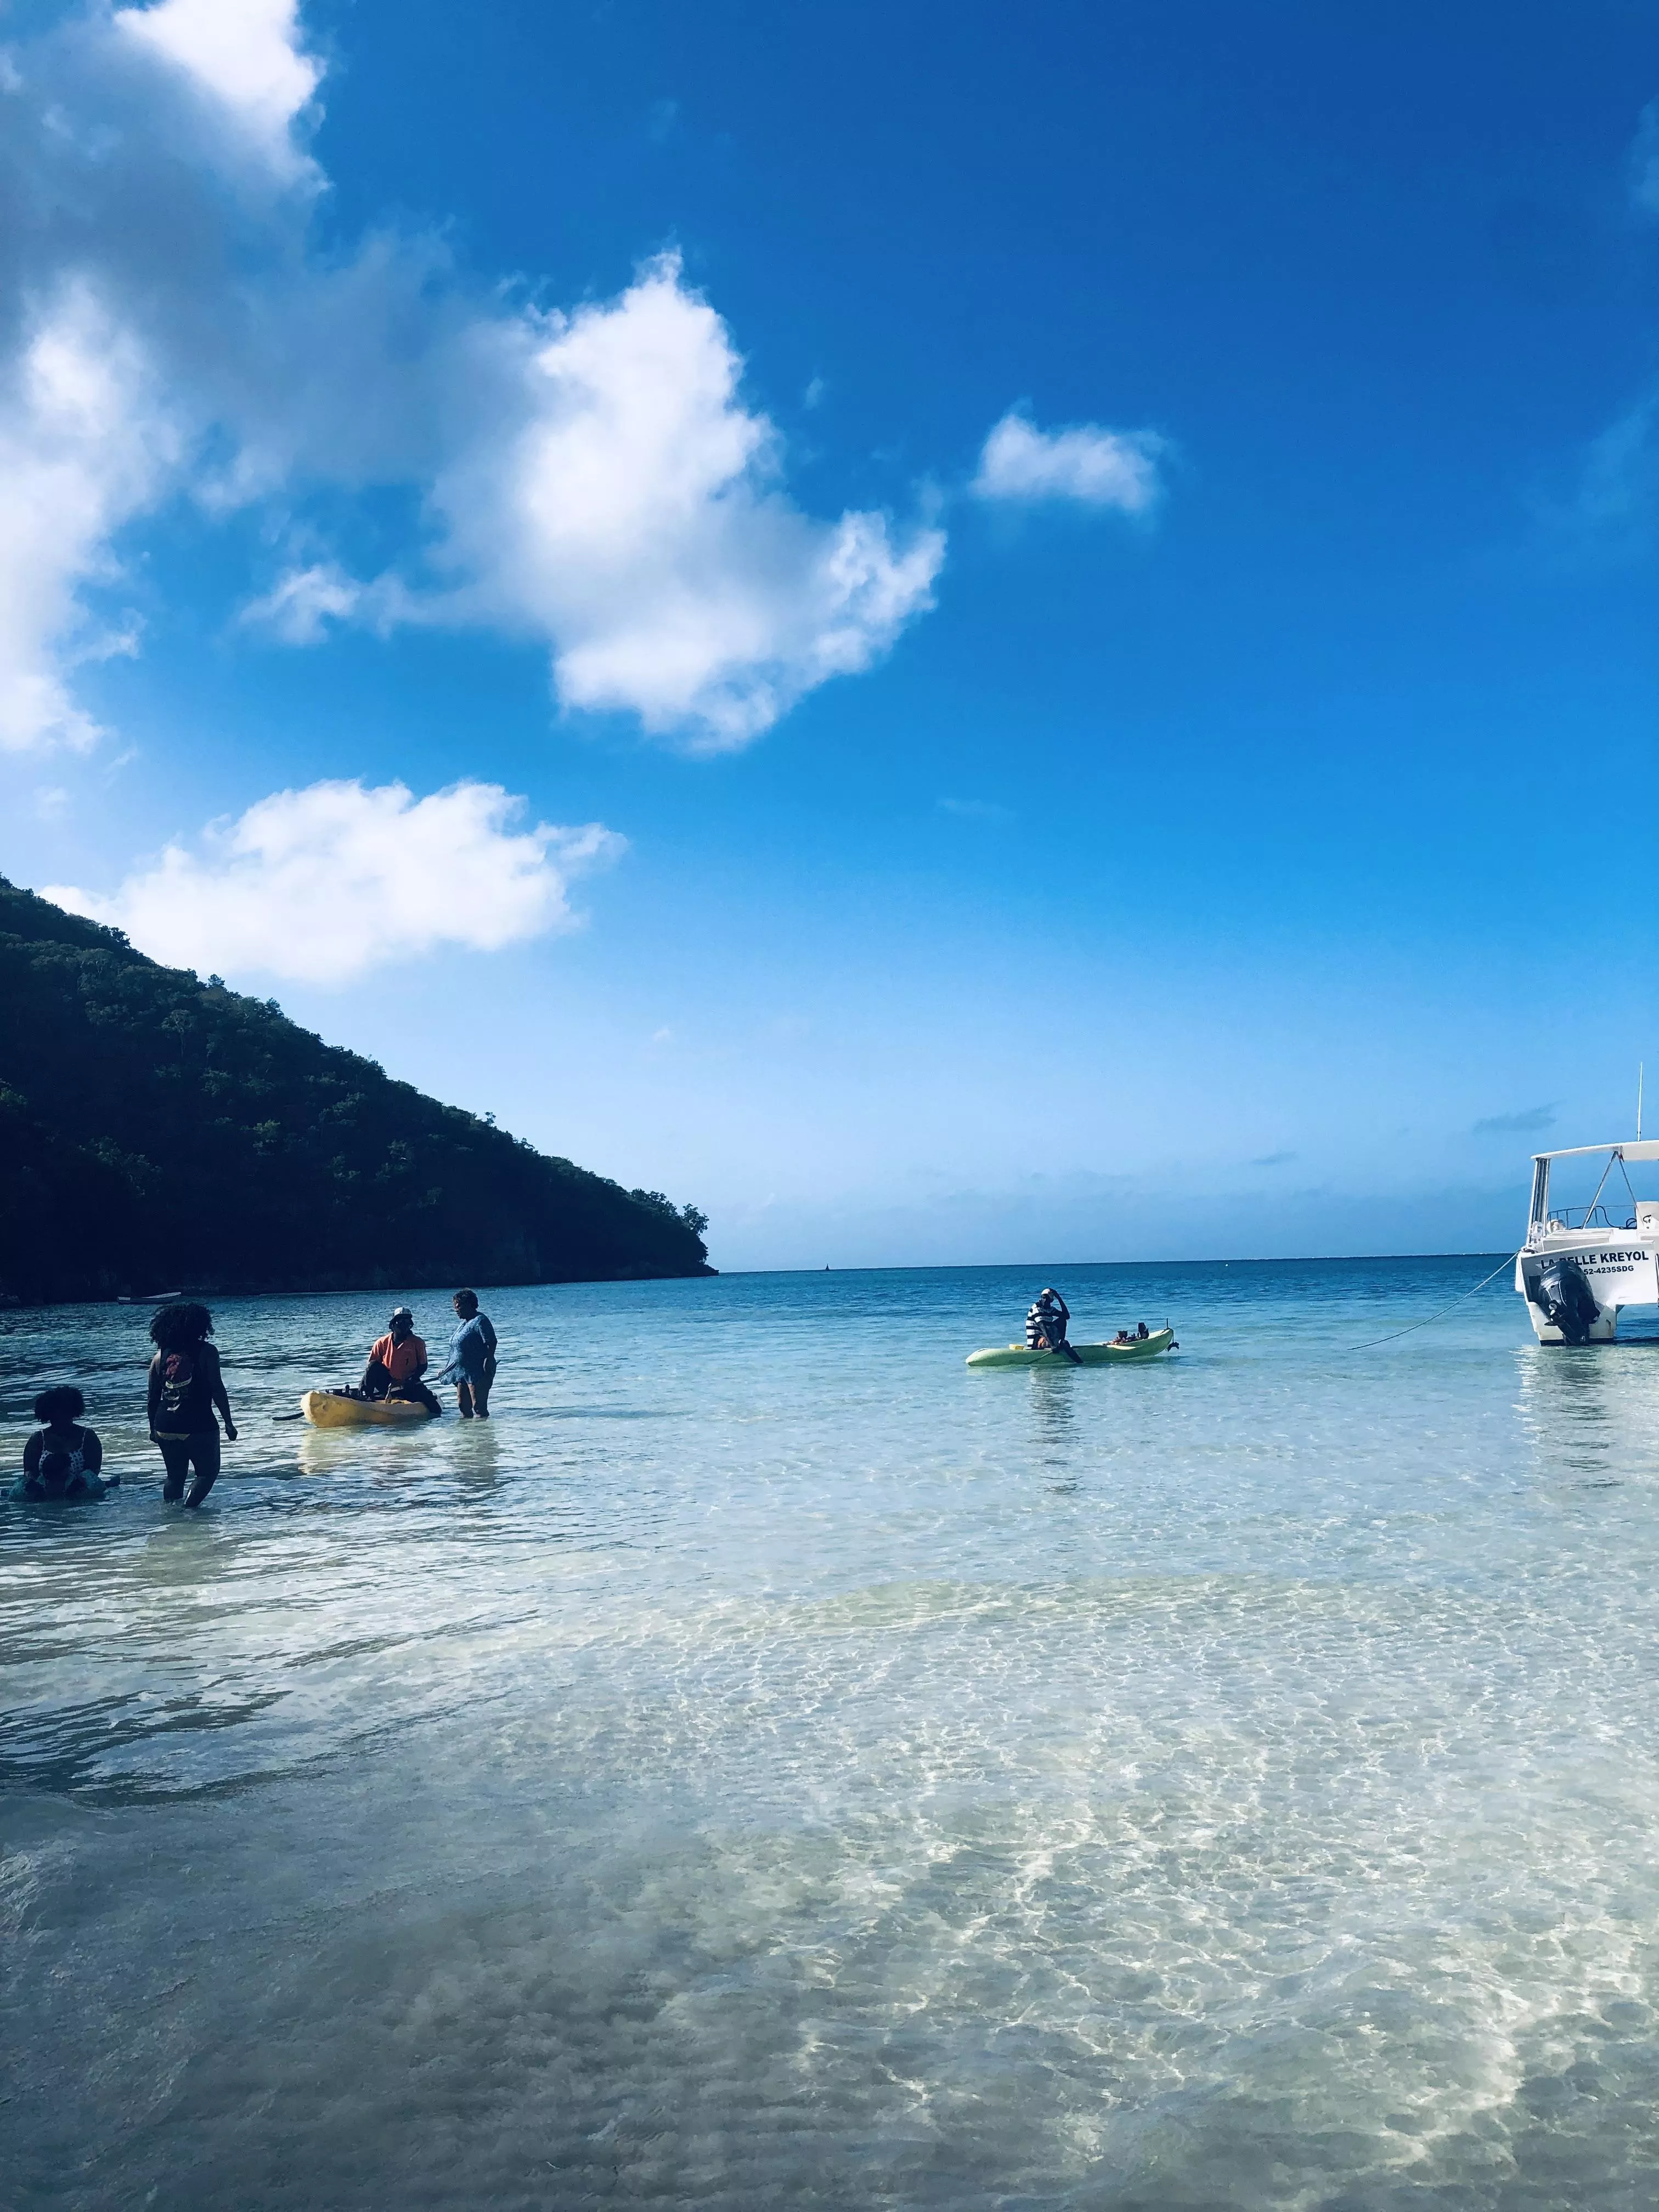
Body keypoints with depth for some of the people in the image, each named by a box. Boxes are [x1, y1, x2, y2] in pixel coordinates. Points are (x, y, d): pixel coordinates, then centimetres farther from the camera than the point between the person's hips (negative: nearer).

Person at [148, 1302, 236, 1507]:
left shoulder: (160, 1356, 5)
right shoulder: (206, 1352, -7)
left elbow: (153, 1398, 9)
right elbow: (218, 1390, -11)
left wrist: (153, 1428, 19)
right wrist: (228, 1422, -5)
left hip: (166, 1428, 4)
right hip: (199, 1427, -4)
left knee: (175, 1476, 19)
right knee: (207, 1472, 11)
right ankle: (188, 1508, -6)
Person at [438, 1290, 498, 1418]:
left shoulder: (480, 1321, -8)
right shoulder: (462, 1323, 20)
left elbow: (491, 1343, -16)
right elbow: (456, 1348, 25)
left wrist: (488, 1362, -24)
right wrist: (447, 1368, 22)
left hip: (478, 1372, -10)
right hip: (462, 1372, 10)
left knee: (479, 1407, -9)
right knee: (463, 1405, 10)